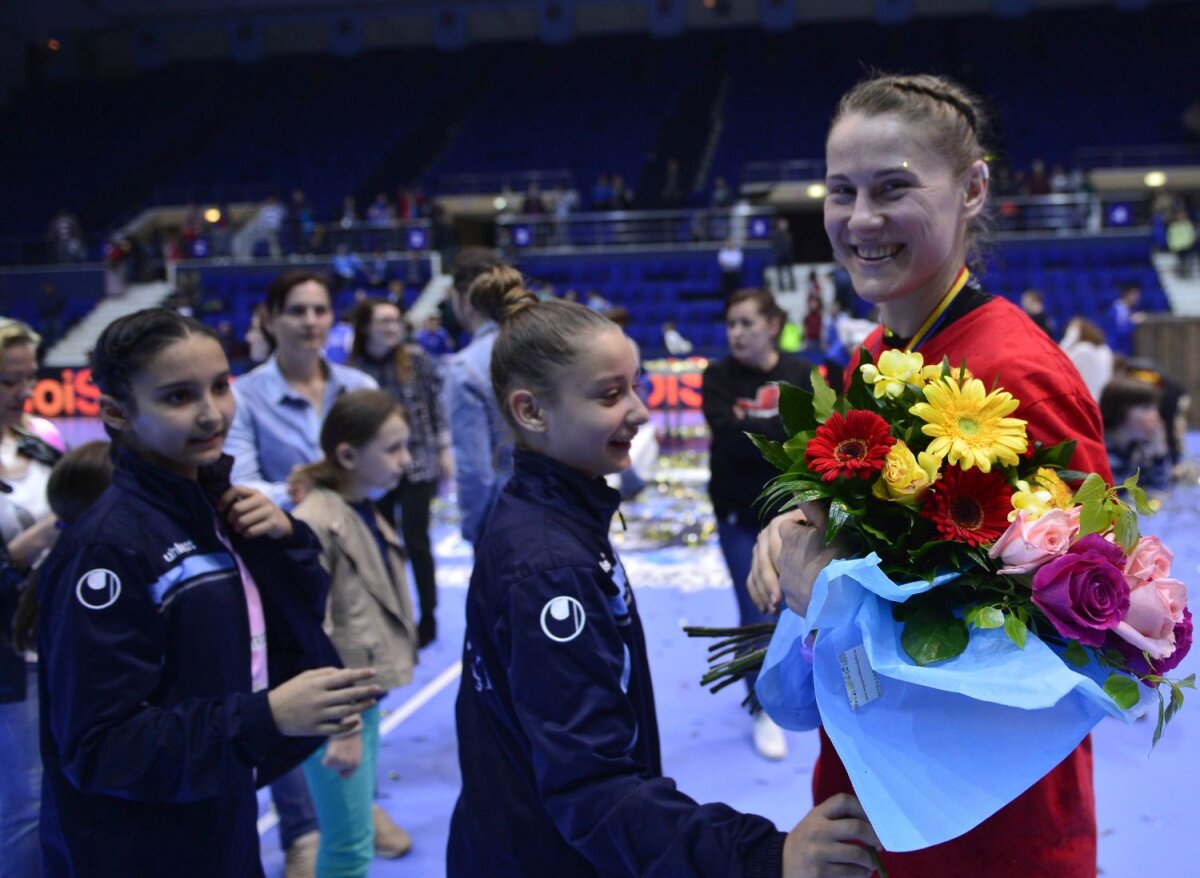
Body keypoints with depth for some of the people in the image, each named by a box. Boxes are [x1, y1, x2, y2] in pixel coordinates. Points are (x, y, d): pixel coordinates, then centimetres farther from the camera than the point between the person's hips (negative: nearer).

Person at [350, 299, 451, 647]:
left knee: (415, 540, 0)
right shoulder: (354, 367, -5)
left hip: (418, 463, -2)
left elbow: (435, 404, 0)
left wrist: (444, 451, -1)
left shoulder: (415, 357, -6)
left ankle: (427, 619, 14)